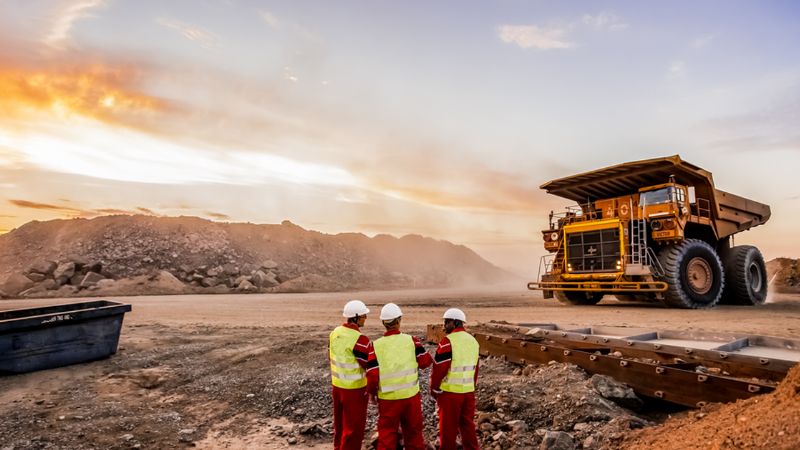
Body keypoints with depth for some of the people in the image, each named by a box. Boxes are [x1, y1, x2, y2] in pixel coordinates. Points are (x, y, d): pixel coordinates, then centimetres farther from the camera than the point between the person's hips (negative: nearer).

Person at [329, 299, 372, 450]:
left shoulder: (335, 332, -1)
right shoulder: (359, 339, -26)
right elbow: (369, 366, -20)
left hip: (337, 385, 8)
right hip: (354, 389, -8)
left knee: (340, 422, 24)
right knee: (354, 427, 7)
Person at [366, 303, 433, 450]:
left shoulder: (376, 345, -11)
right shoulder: (411, 340, -9)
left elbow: (372, 375, -10)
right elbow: (425, 361, -3)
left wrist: (372, 392, 8)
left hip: (388, 399, -1)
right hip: (411, 395, 1)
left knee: (386, 435, 12)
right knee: (413, 432, 19)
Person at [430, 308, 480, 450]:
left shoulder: (448, 341, -16)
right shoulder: (473, 340, 8)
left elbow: (439, 368, -15)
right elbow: (475, 368, 14)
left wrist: (434, 389, -4)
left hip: (450, 391, -7)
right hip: (468, 391, 7)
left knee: (448, 426, 6)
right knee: (468, 424, 15)